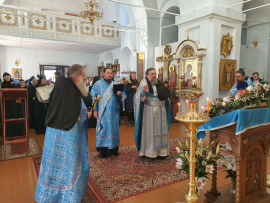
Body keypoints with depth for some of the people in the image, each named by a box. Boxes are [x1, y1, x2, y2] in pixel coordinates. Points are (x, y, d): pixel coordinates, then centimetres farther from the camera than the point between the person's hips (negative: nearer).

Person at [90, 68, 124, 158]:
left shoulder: (115, 84, 13)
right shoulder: (98, 84, 3)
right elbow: (93, 97, -2)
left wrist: (120, 94, -11)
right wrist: (95, 110, -9)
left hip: (114, 111, 3)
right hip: (103, 112, -3)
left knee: (114, 129, 8)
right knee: (103, 129, -1)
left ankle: (114, 149, 19)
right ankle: (102, 151, 8)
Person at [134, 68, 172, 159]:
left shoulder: (158, 84, 13)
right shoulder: (144, 83, -3)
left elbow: (163, 98, 23)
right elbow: (139, 97, -12)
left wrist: (165, 96, 2)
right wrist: (143, 92, -30)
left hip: (161, 111, 6)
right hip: (150, 111, -6)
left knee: (161, 130, 7)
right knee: (150, 130, -1)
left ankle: (160, 151, 17)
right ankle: (150, 151, 10)